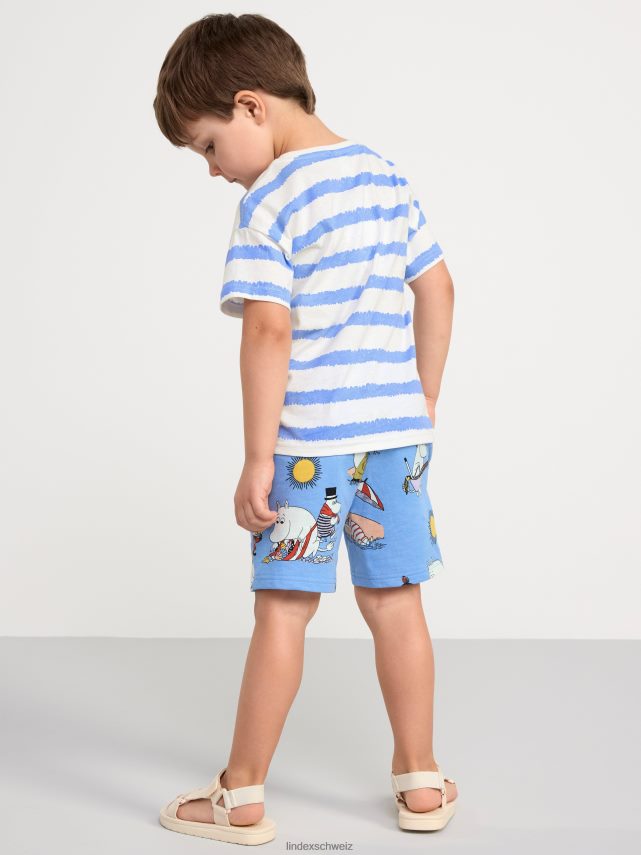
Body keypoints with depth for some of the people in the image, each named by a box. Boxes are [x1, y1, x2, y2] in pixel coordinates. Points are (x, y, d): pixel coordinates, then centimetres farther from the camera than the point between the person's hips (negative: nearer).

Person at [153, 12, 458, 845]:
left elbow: (268, 334, -19)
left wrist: (257, 460, -15)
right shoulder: (385, 174, 9)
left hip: (310, 440, -6)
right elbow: (438, 291, 12)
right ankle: (421, 783, 24)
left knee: (283, 612, 3)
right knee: (395, 603, 13)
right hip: (397, 429, 6)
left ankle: (242, 799, 15)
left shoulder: (270, 201, -11)